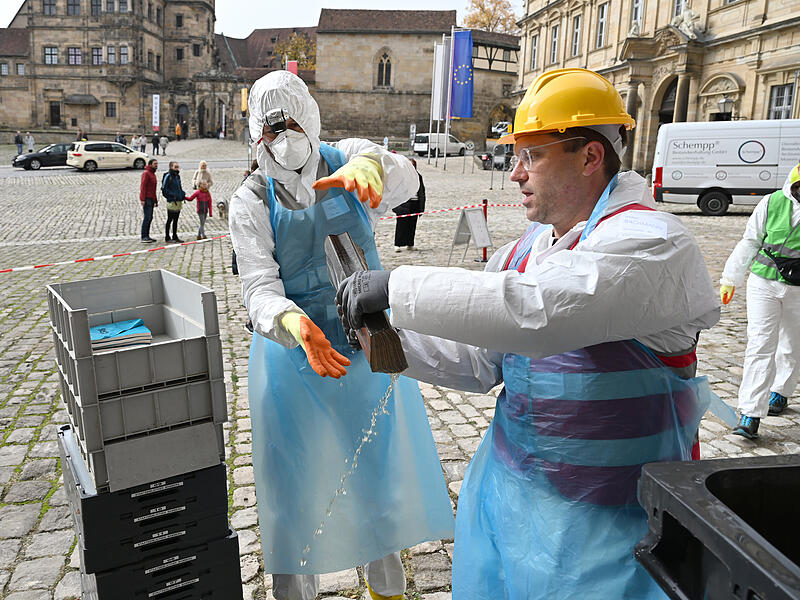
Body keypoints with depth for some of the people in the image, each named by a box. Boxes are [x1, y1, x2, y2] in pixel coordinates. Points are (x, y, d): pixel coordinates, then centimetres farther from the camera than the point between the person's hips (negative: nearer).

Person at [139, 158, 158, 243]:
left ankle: (147, 236, 13)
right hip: (147, 199, -9)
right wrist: (142, 199, -22)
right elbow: (143, 186, -15)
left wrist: (156, 200, 24)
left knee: (150, 218, 9)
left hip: (151, 199, 9)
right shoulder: (146, 173, -7)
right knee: (147, 218, -12)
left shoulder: (153, 174, 21)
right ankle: (144, 237, -12)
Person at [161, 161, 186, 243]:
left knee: (176, 220, 13)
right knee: (169, 220, 0)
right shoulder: (168, 176, -9)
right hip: (172, 202, -8)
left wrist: (183, 195, 11)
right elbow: (164, 189, -12)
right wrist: (172, 196, -17)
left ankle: (175, 237, 20)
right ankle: (167, 238, 7)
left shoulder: (177, 176, 16)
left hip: (179, 201, 8)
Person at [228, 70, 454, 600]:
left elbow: (404, 179, -27)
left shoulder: (347, 159, -6)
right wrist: (294, 323, -42)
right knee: (296, 480, 9)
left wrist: (369, 167, -51)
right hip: (293, 349, -1)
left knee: (383, 465, 16)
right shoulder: (251, 202, -8)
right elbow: (259, 286, -19)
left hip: (370, 341, 2)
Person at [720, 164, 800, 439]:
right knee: (760, 345, -7)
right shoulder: (772, 203, -4)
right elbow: (749, 242, 6)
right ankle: (750, 414, -6)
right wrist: (730, 279, 9)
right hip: (764, 283, -1)